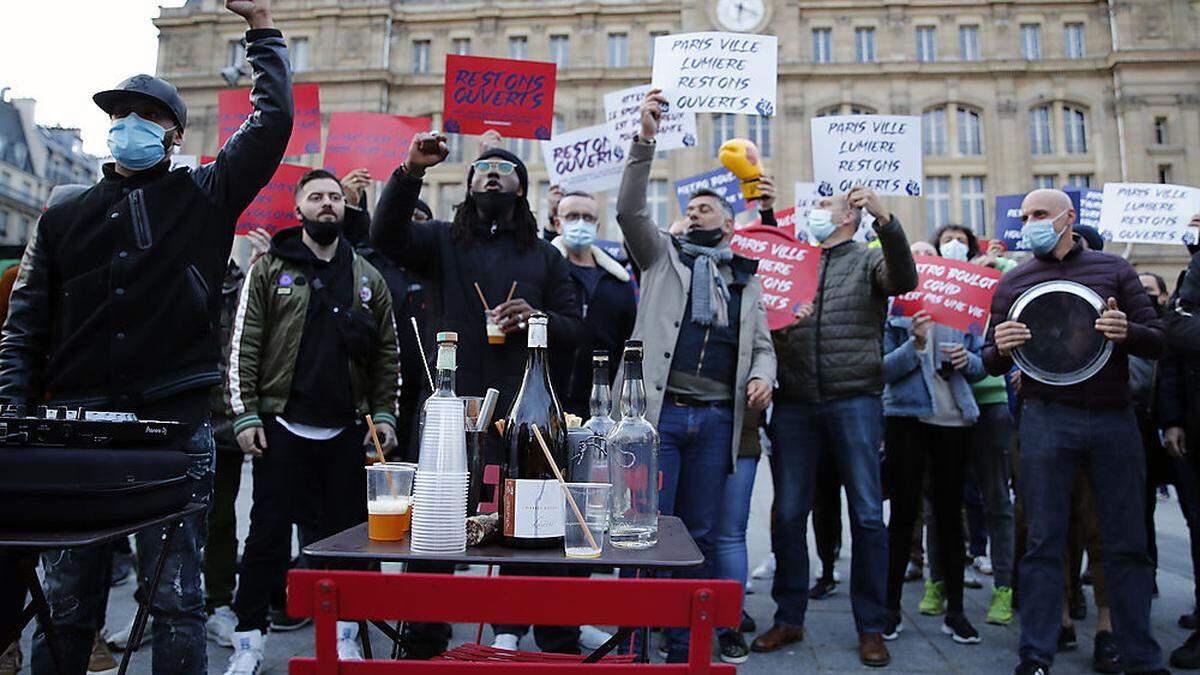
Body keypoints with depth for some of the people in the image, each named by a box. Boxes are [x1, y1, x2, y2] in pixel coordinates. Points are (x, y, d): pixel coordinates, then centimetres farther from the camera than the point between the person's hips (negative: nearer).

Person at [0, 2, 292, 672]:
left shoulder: (205, 198, 9)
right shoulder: (64, 218, 16)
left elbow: (273, 121, 1)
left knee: (177, 599, 3)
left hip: (176, 422, -2)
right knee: (67, 599, 10)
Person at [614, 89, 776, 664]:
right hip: (659, 411, -3)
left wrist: (762, 376, -2)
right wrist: (645, 140, -11)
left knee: (700, 533, 8)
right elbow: (630, 211, -3)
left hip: (716, 418, 3)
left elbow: (761, 344, 20)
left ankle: (682, 646, 20)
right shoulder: (663, 255, 12)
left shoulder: (746, 280, 21)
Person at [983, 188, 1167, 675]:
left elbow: (1157, 342, 8)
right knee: (1044, 541, -1)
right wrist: (1001, 348, -13)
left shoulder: (1113, 269, 11)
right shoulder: (1012, 283, 10)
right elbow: (992, 364, 10)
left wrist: (1127, 332, -15)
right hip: (1046, 419, -1)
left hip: (1114, 416, 1)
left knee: (1127, 543, 5)